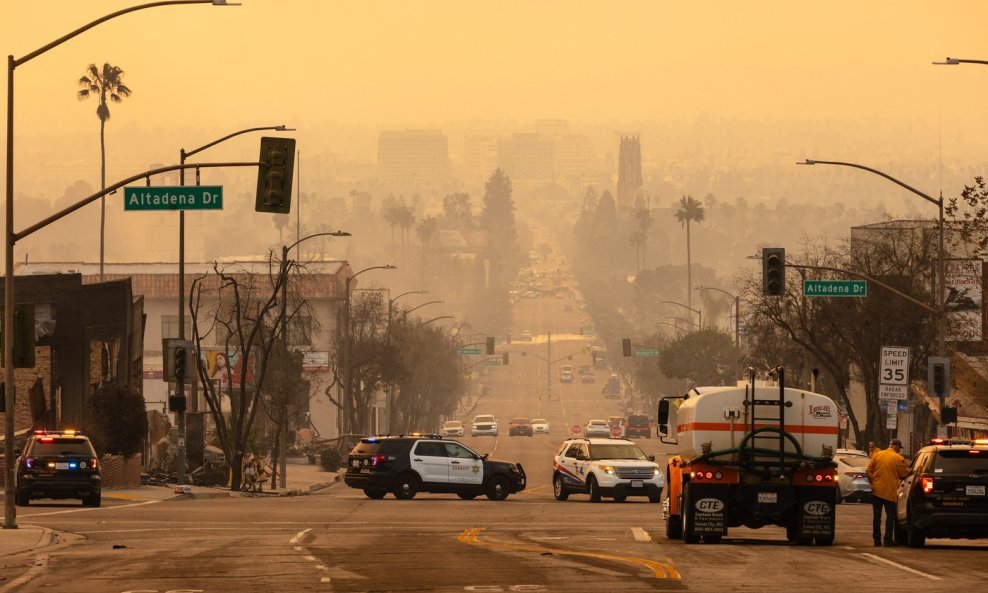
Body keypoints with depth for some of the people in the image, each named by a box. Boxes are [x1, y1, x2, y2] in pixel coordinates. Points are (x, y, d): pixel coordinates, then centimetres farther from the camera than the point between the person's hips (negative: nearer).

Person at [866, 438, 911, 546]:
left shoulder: (877, 455, 3)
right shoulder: (898, 459, -8)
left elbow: (868, 471, 4)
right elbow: (904, 473, -2)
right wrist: (910, 470, 18)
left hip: (877, 490, 4)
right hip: (890, 491, -3)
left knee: (876, 516, 8)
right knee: (890, 516, 4)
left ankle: (877, 539, 9)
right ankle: (888, 539, -2)